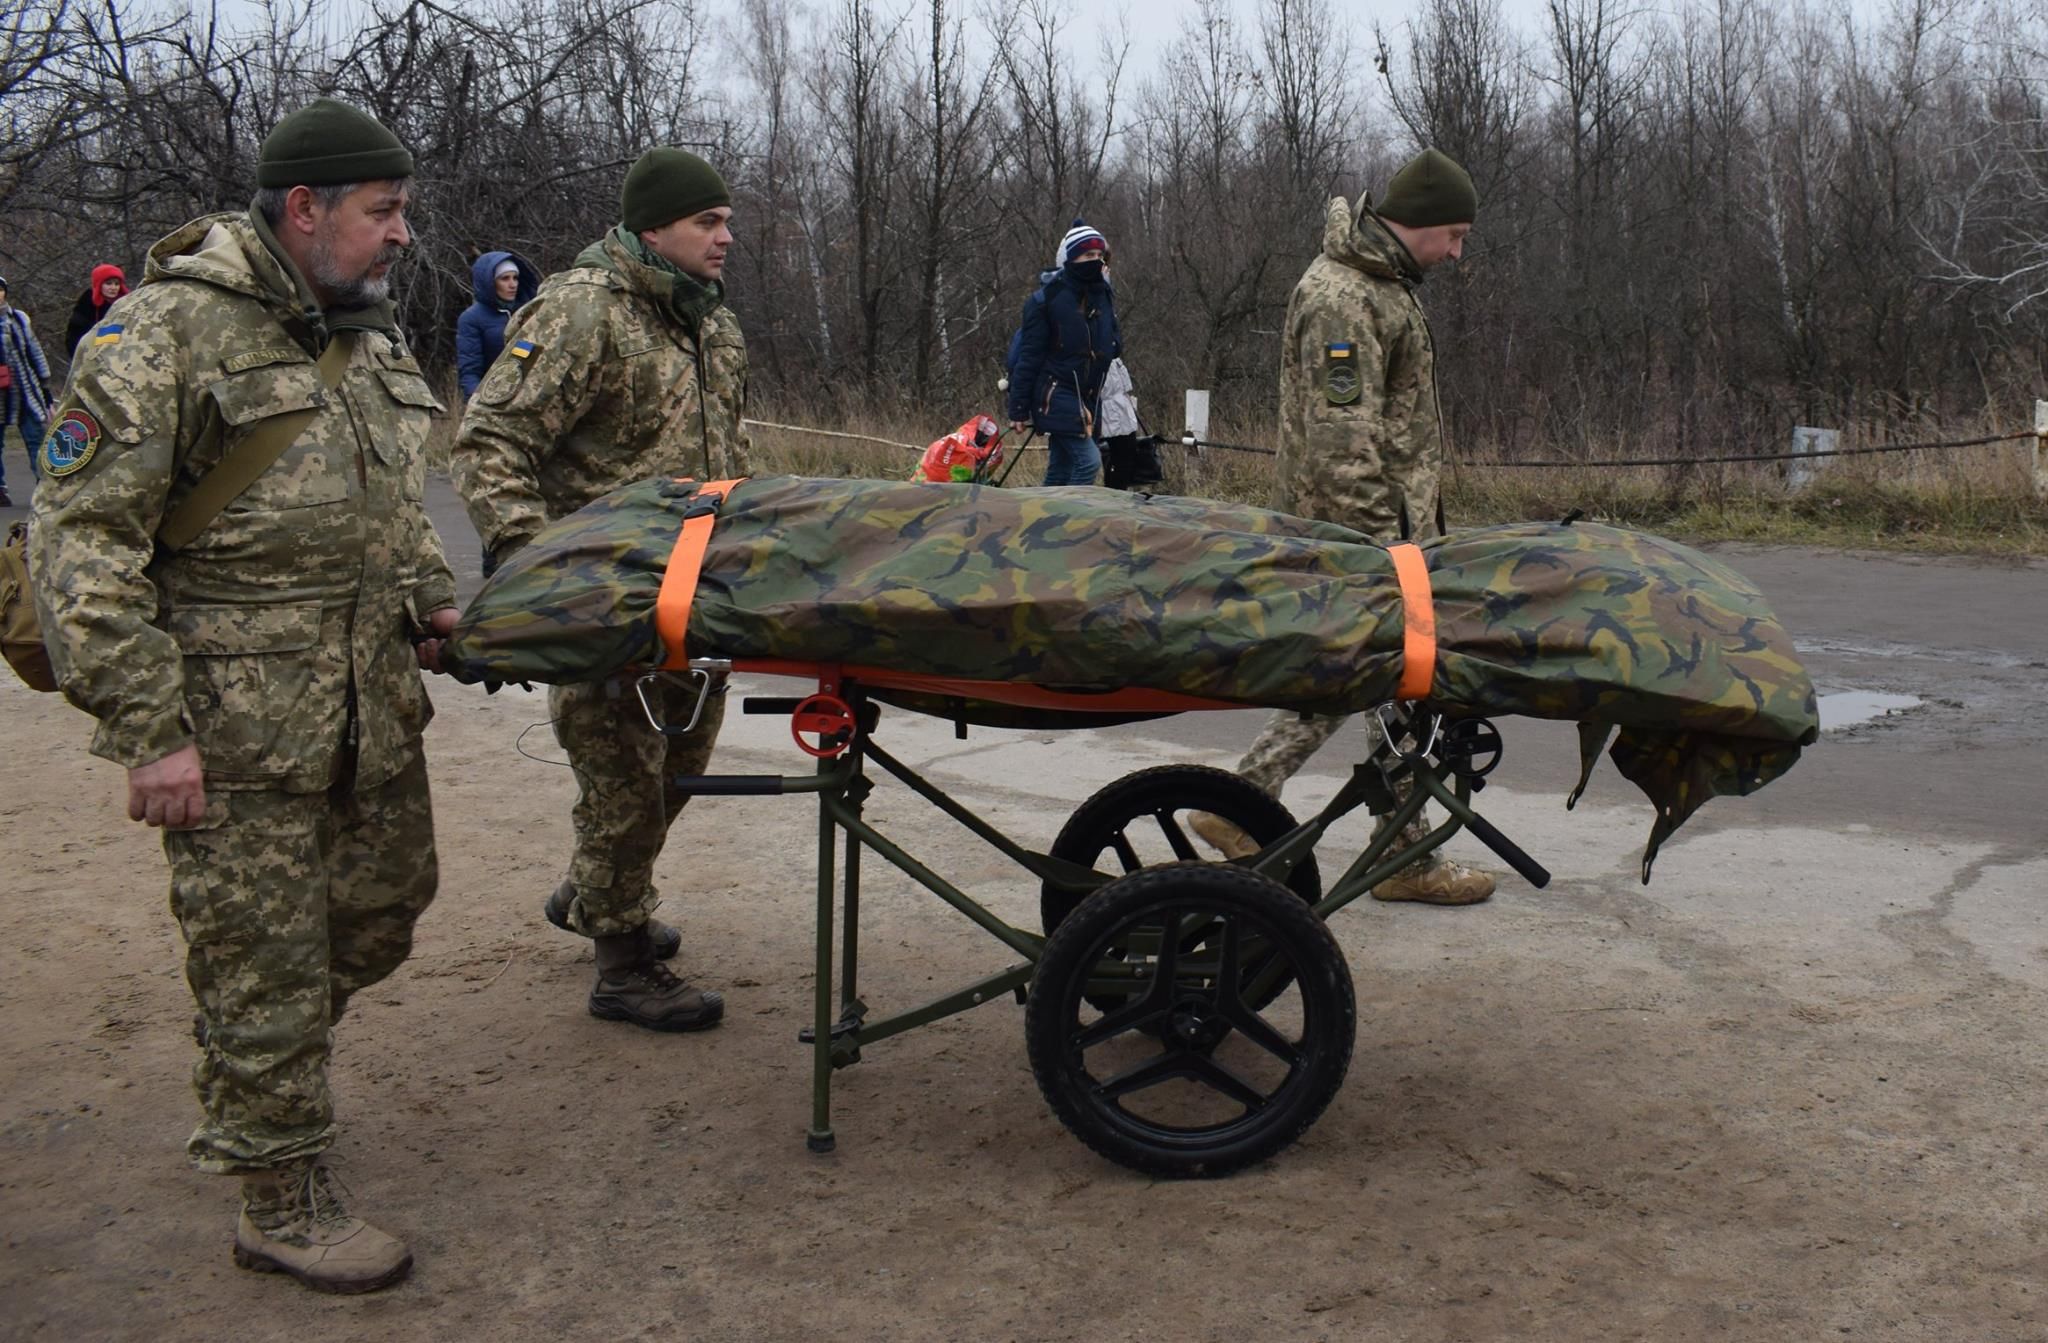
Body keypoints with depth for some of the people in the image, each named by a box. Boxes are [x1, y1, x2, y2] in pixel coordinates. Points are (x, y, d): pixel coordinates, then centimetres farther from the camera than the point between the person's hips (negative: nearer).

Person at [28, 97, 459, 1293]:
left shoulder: (374, 336, 13)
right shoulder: (170, 332, -13)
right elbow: (83, 539, -15)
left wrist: (430, 600, 10)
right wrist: (147, 728, -18)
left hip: (373, 708, 8)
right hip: (238, 732, -8)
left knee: (383, 907, 18)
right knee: (265, 957, 2)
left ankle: (246, 1101, 42)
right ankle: (285, 1204, 19)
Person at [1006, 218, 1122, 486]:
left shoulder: (1103, 295, 9)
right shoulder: (1047, 298, -10)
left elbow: (1114, 347, 18)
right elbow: (1029, 356, -9)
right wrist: (1019, 409, -10)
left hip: (1088, 397, 7)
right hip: (1057, 394, -7)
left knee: (1060, 471, 10)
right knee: (1088, 460, -17)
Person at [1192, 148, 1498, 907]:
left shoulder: (1383, 285, 17)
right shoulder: (1342, 299, -18)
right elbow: (1341, 441, -23)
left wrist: (1418, 516, 24)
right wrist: (1382, 544, -24)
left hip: (1387, 520, 10)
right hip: (1358, 528, -10)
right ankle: (1406, 858, 7)